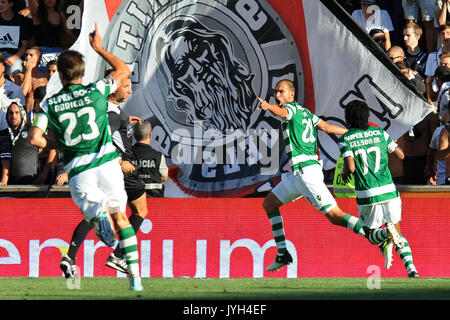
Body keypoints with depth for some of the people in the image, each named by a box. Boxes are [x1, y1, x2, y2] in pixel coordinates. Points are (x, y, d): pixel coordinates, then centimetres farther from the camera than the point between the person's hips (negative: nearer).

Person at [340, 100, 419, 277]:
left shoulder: (345, 140, -2)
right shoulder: (380, 133, 6)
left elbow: (351, 167, -14)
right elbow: (400, 154, 12)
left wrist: (345, 174, 9)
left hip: (367, 196, -2)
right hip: (388, 190, 2)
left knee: (370, 233, 18)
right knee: (398, 234, 13)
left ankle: (385, 236, -19)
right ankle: (411, 269, -10)